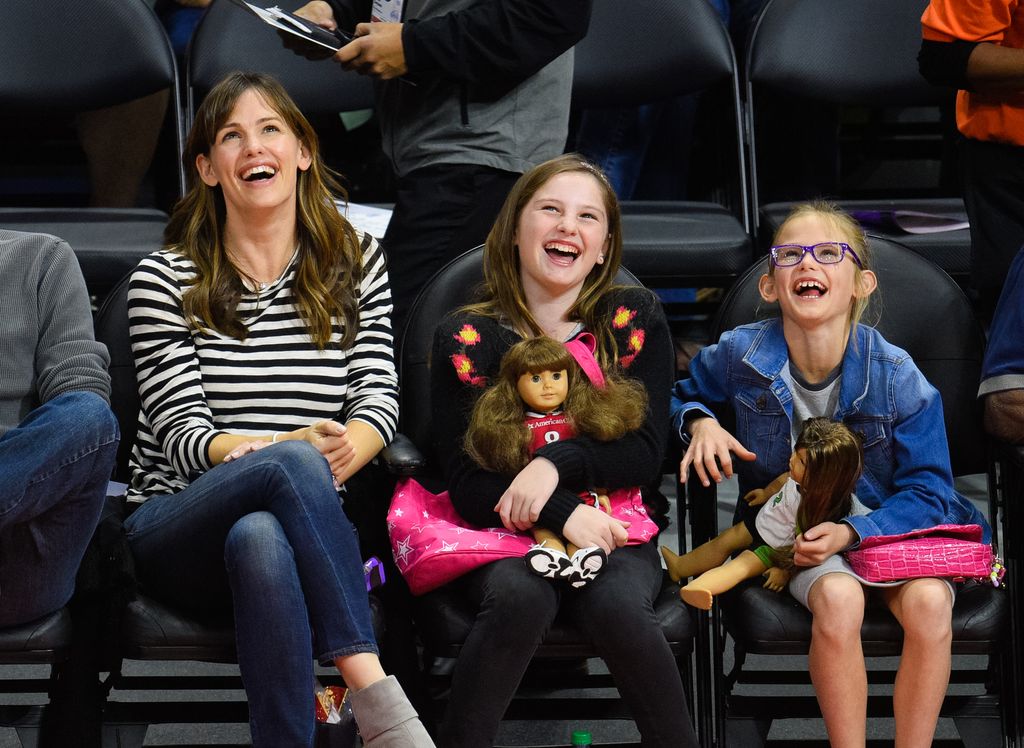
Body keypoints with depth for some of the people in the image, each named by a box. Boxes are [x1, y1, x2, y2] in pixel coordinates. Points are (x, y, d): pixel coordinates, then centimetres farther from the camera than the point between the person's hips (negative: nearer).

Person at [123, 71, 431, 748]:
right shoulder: (165, 280, 4)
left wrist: (343, 451, -23)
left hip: (288, 521, 2)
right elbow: (181, 432, -5)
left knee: (259, 538, -38)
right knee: (291, 465, -36)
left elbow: (378, 399, 2)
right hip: (175, 532, -1)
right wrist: (294, 449, -25)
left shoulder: (357, 264, 14)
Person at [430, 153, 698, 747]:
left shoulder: (637, 320, 6)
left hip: (616, 531, 0)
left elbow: (646, 452, -2)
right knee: (521, 597, -34)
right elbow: (467, 485, -4)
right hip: (505, 536, 0)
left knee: (616, 606, -32)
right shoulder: (467, 338, 2)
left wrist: (556, 464, -19)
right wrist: (564, 514, -19)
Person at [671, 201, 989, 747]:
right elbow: (682, 392, 15)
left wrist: (852, 532, -24)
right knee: (837, 596, -35)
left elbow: (926, 491, -9)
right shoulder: (741, 354, -8)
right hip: (791, 529, 0)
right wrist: (700, 423, -8)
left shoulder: (896, 377, -14)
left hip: (885, 523, 0)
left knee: (929, 600, -32)